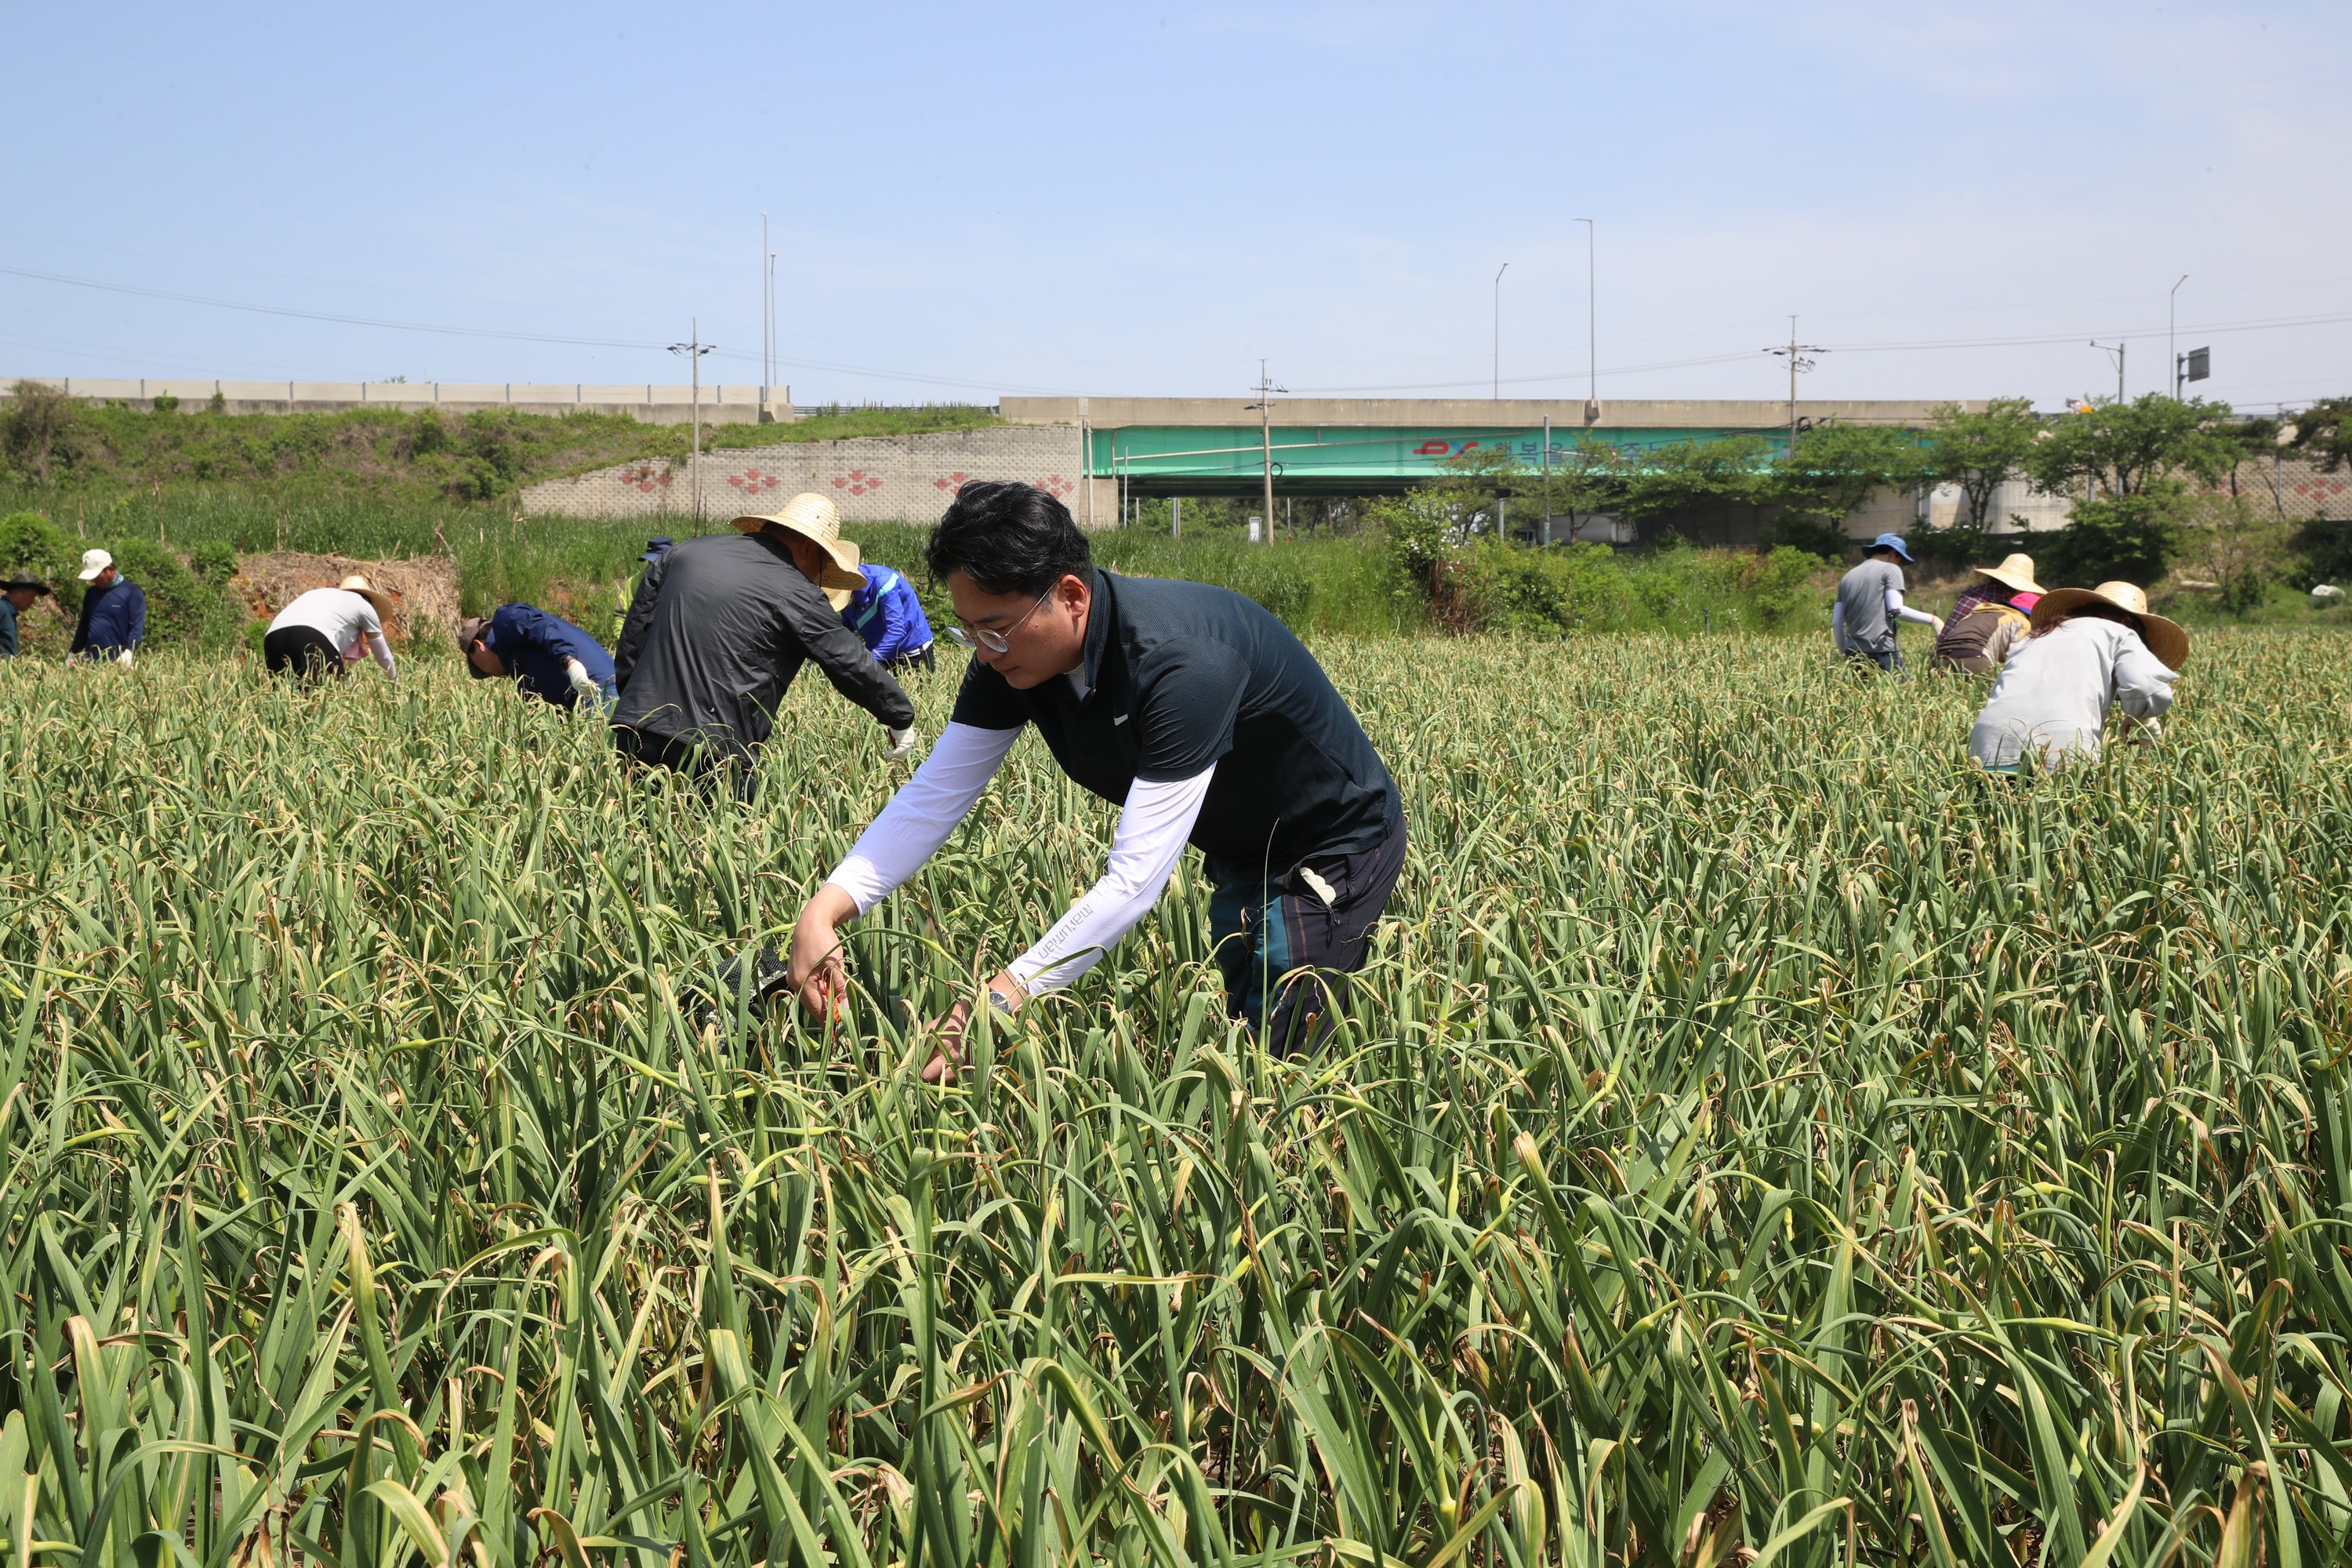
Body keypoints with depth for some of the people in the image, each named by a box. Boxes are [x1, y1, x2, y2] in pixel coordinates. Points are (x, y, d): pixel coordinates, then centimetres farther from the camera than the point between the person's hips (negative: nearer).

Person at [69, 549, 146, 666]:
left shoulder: (132, 592, -4)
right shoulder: (92, 593, 14)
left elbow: (137, 626, -12)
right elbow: (83, 625, 22)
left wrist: (129, 652, -26)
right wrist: (72, 654, 18)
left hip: (117, 662, -5)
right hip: (90, 661, 5)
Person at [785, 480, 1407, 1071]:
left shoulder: (1184, 662, -40)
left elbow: (1137, 876, -43)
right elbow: (932, 796, -14)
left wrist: (1002, 998, -48)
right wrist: (825, 910, -30)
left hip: (1334, 845, -8)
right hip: (1241, 851, 8)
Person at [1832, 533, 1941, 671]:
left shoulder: (1848, 577, 20)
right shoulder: (1891, 570, 3)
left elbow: (1836, 622, 16)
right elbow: (1896, 610, -8)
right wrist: (1931, 619, 0)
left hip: (1854, 654, 6)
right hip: (1882, 652, -6)